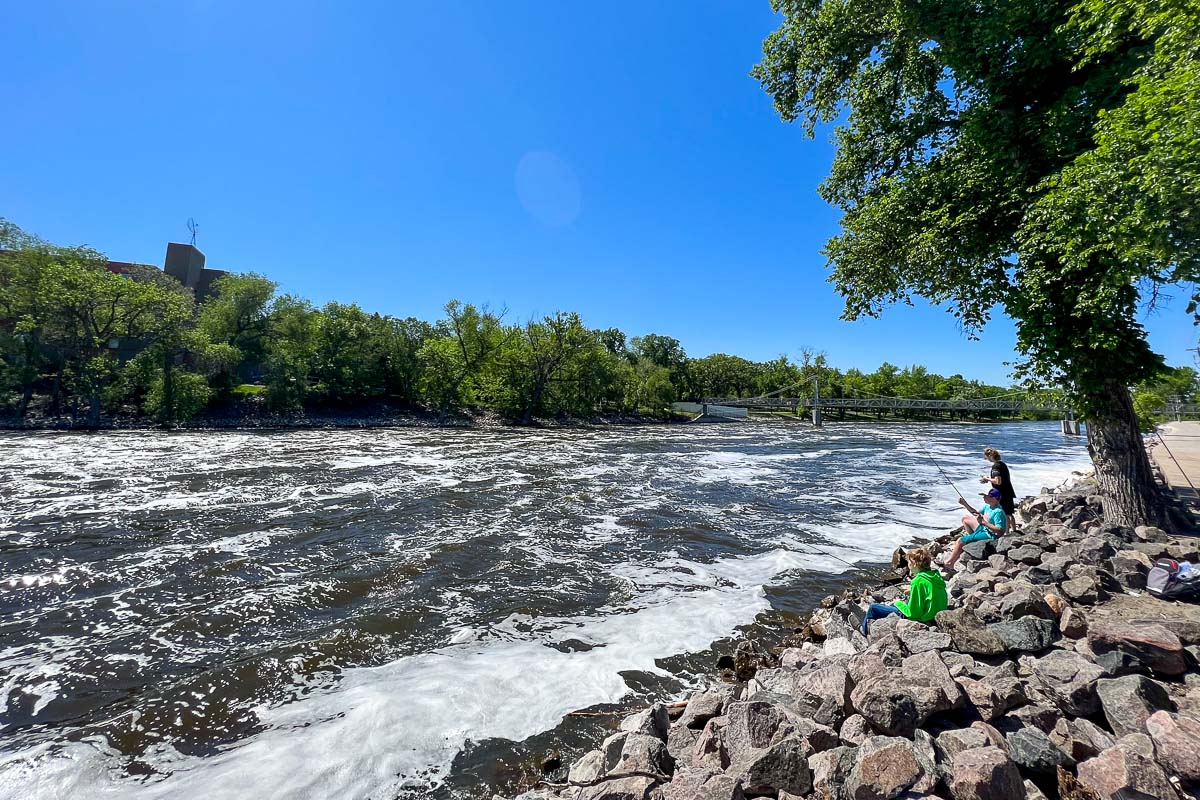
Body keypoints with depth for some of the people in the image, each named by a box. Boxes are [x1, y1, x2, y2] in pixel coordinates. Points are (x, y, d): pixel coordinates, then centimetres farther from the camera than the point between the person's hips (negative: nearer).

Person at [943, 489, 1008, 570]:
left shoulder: (998, 512, -28)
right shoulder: (988, 506, 0)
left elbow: (999, 531, -33)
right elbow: (977, 513, 19)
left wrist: (983, 522, -31)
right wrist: (965, 504, 7)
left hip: (990, 535, -10)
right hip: (983, 529, 10)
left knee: (960, 541, -15)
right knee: (965, 519, 23)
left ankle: (949, 564, -4)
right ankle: (972, 537, 24)